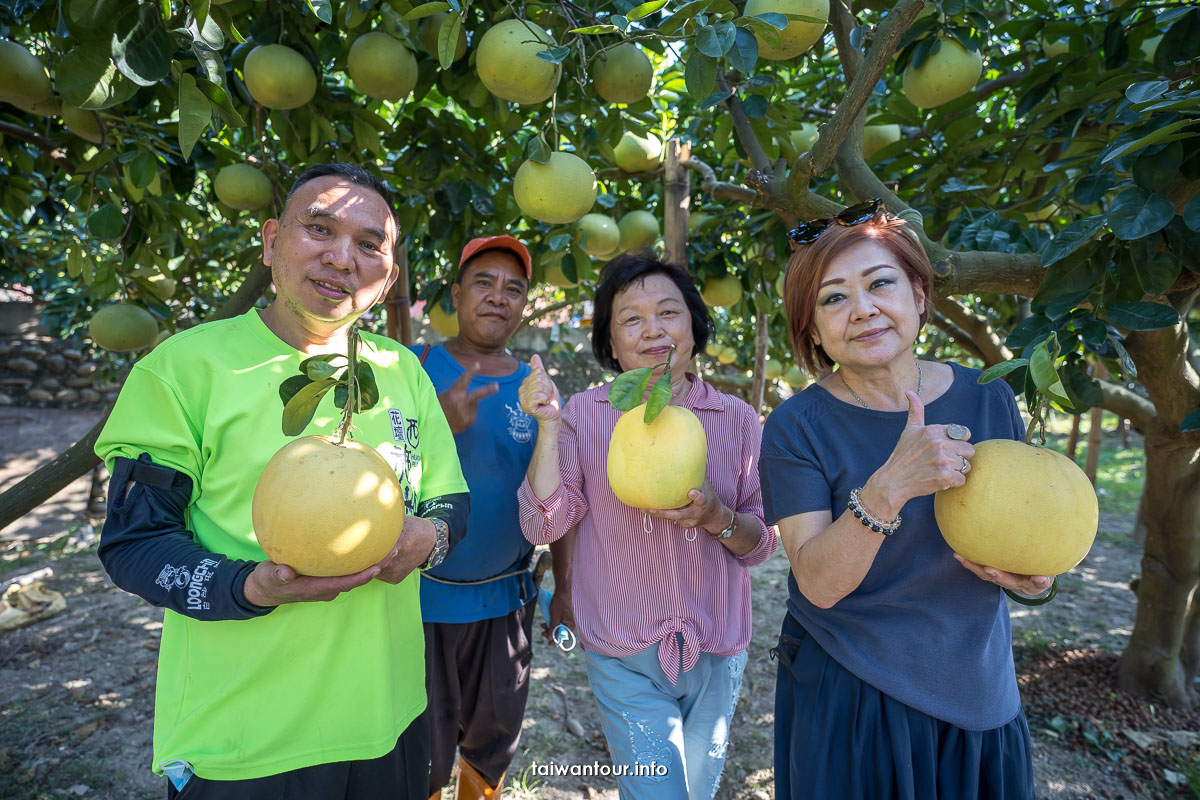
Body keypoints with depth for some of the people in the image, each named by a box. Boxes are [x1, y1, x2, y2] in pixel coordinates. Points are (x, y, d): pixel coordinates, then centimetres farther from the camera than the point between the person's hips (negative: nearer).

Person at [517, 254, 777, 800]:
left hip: (717, 653, 3)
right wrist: (548, 427, -22)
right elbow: (543, 526, -12)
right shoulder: (584, 414, -9)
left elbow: (762, 542, -2)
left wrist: (717, 519, -23)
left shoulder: (737, 419, -5)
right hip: (625, 657, -3)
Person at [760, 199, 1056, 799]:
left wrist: (1031, 574, -14)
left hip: (980, 697, 4)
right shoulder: (796, 428, -16)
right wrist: (889, 486, -37)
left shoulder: (988, 398, -5)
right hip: (848, 701, -3)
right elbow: (819, 583, -23)